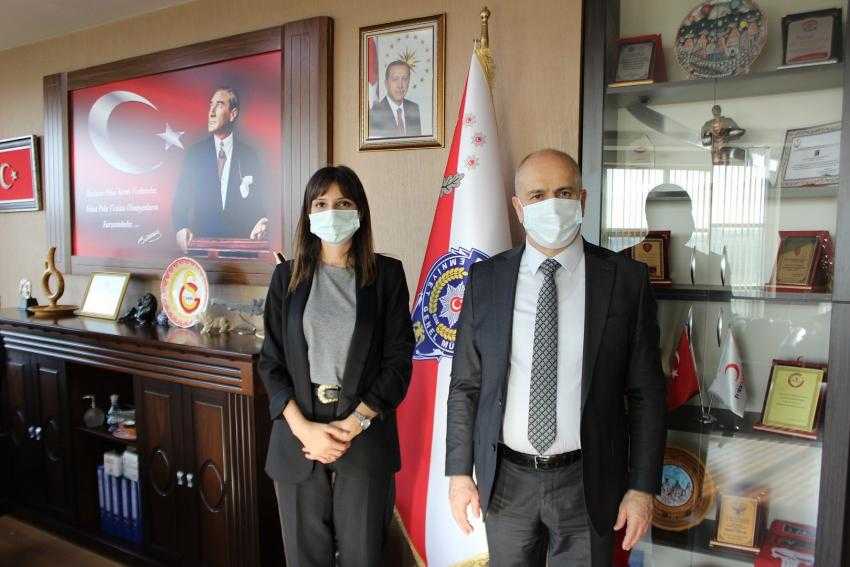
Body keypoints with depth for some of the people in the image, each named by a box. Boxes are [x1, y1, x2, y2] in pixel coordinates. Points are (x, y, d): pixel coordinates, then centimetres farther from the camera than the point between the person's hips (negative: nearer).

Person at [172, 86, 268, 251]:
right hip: (199, 241, 1)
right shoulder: (195, 153, 9)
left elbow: (258, 205, 8)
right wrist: (181, 228, -12)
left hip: (239, 242, 0)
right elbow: (180, 200, 8)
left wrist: (259, 228, -13)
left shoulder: (250, 156, 7)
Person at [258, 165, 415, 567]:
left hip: (365, 438, -1)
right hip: (298, 436, 2)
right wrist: (304, 428, -9)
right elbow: (271, 361, 4)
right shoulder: (288, 276, 6)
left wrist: (352, 425, -11)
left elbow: (398, 360, -3)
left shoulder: (386, 274, 1)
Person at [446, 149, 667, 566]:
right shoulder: (485, 280, -2)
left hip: (587, 483, -1)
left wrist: (642, 487, -4)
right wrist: (459, 472, 0)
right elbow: (465, 384, 1)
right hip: (505, 480, 2)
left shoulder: (626, 279, -6)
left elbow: (646, 393, -3)